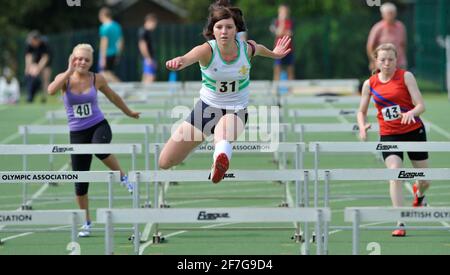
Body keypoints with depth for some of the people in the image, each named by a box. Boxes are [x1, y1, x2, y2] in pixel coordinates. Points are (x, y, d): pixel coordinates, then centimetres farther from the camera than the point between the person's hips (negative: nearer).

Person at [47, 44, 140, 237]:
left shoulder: (97, 79, -2)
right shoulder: (65, 79, -4)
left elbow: (112, 96, 16)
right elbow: (51, 90, -27)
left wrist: (128, 112, 28)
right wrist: (70, 71, -26)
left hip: (98, 125, -1)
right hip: (77, 132, 1)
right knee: (80, 180, 1)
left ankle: (123, 177, -12)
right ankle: (86, 223, 17)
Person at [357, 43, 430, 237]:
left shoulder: (406, 76, -8)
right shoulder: (370, 84, 0)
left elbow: (421, 105, -13)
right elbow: (362, 111, 11)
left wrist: (411, 113, -36)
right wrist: (362, 127, -10)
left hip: (414, 131, 0)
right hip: (389, 135, 0)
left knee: (425, 180, 10)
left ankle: (419, 193, 50)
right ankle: (400, 224, -20)